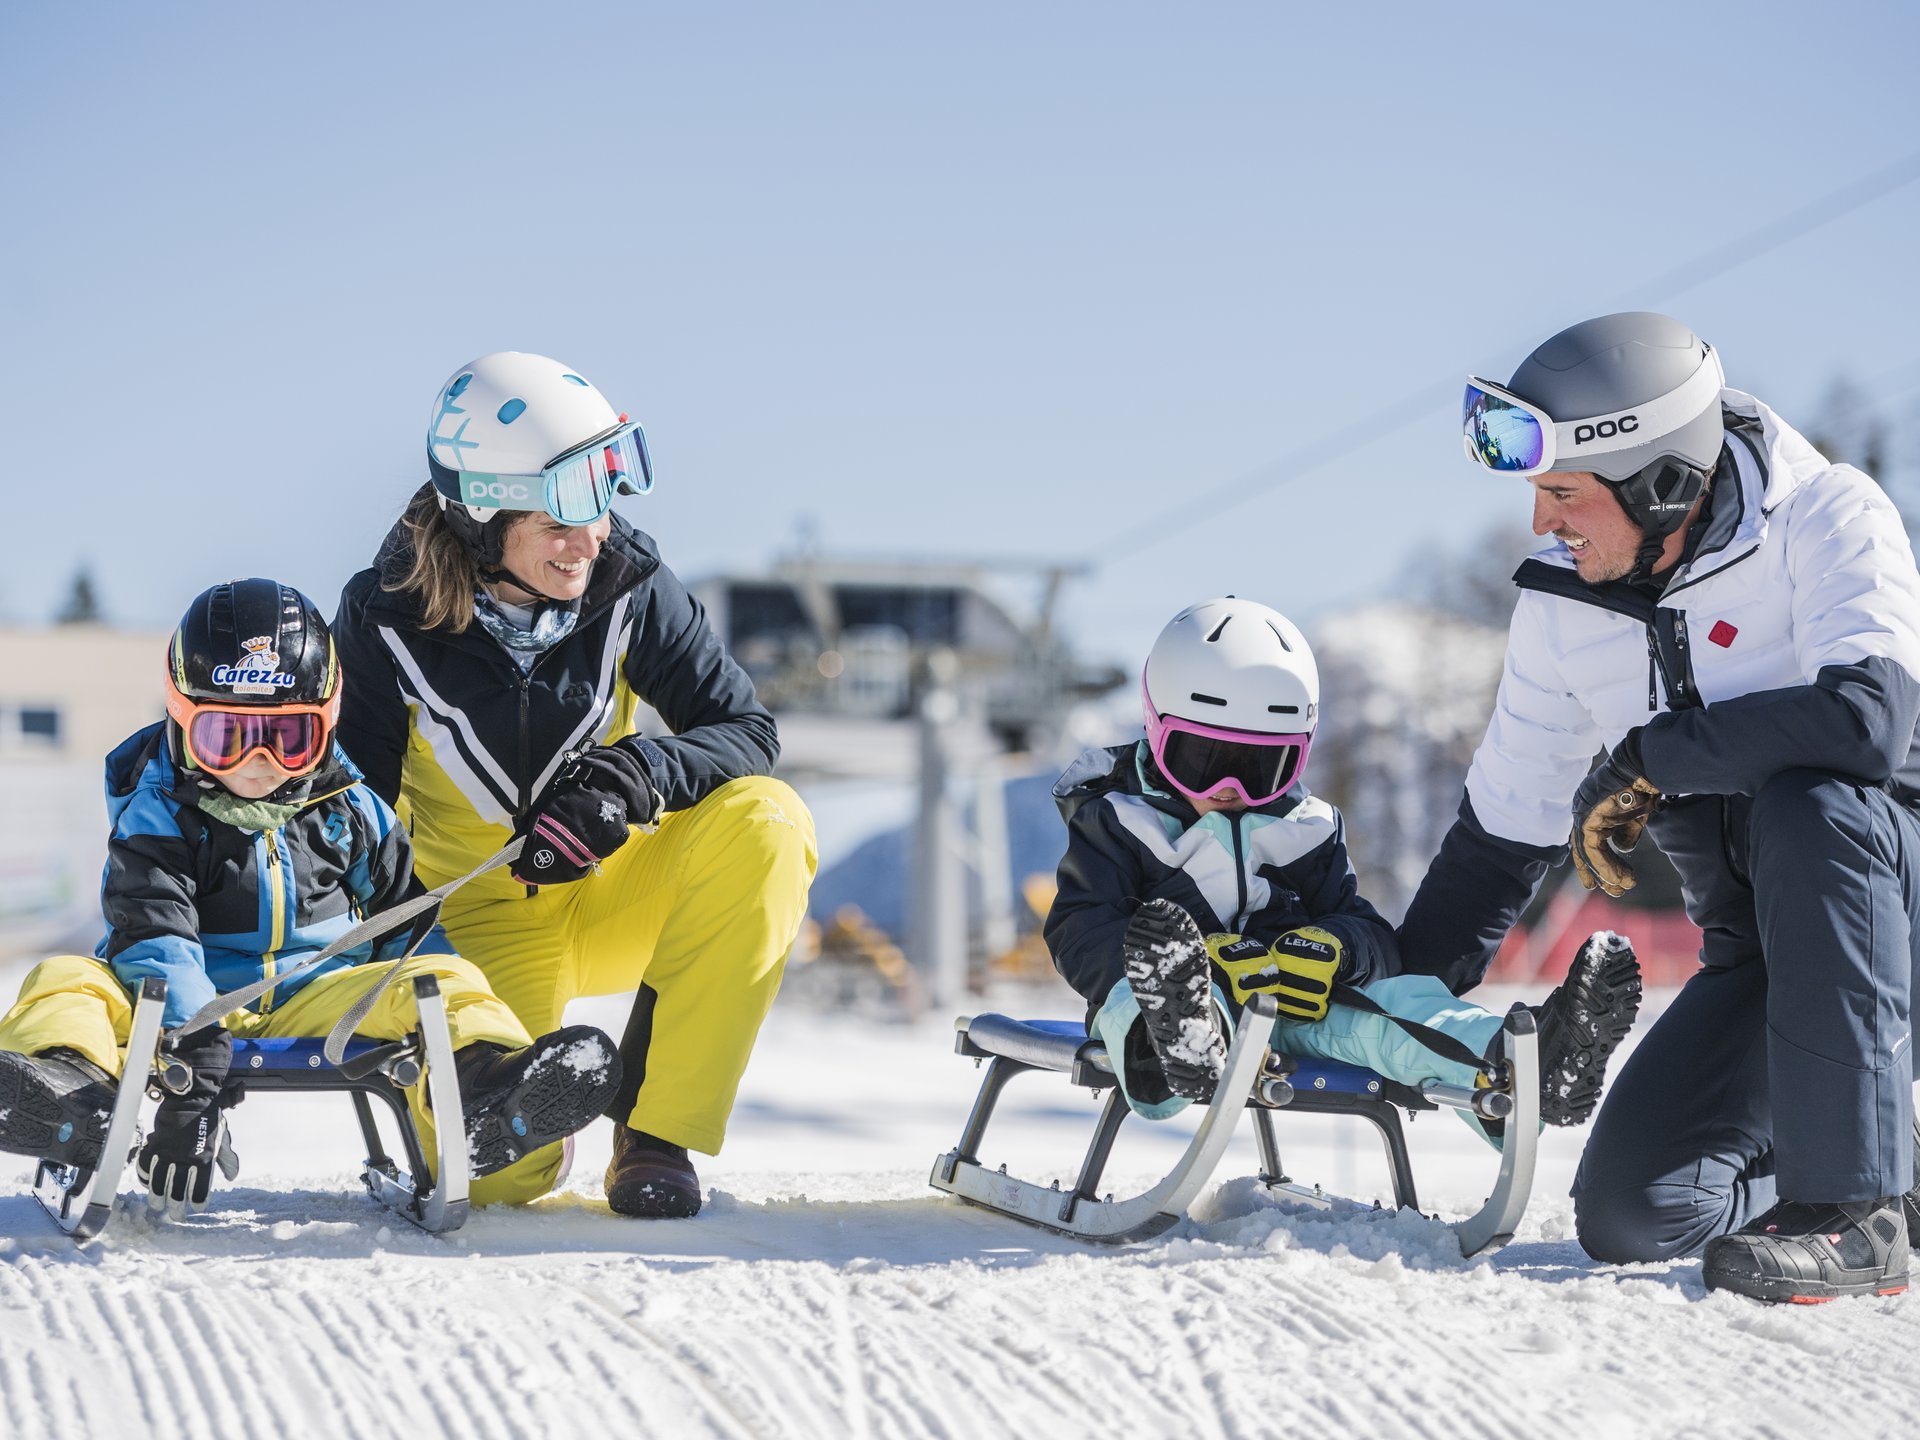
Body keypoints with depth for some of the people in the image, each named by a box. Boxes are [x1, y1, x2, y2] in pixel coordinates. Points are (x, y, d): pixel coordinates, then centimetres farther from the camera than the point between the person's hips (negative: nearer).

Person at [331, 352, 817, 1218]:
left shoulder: (627, 586, -10)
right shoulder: (388, 620, -14)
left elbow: (748, 731, -10)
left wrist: (638, 773, -31)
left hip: (611, 898, 2)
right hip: (481, 923, -2)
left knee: (766, 824, -29)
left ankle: (654, 1129, -18)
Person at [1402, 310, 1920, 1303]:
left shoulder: (1825, 517, -17)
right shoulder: (1564, 602, 1)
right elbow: (1503, 824, 11)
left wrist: (1647, 759, -23)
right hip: (1763, 948, 5)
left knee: (1802, 806, -38)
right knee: (1628, 1215, -15)